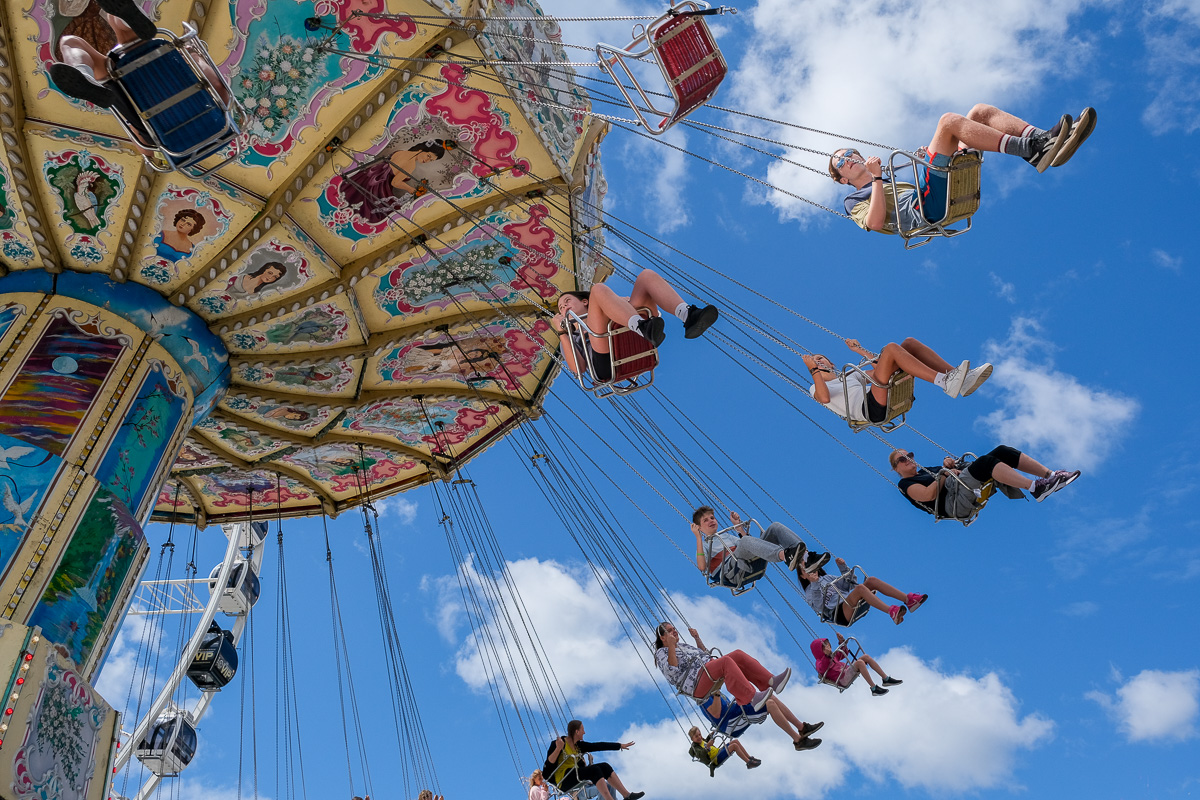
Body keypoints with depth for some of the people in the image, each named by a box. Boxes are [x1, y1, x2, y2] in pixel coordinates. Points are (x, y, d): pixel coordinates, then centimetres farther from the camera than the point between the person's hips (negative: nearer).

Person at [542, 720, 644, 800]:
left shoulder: (578, 745, 13)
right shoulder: (558, 744, -10)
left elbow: (598, 746, 14)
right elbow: (549, 763, -20)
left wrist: (620, 746, 15)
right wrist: (558, 748, -32)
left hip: (576, 774, 9)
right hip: (562, 781, -9)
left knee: (604, 766, -6)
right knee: (594, 770, -26)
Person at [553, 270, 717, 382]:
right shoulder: (570, 339, 33)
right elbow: (578, 368, 11)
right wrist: (561, 332, 11)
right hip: (608, 364, -3)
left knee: (647, 275, -3)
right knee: (598, 289, -17)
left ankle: (688, 316, -32)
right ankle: (644, 328, -45)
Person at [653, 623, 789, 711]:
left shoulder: (682, 645, 32)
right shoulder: (661, 653, 8)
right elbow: (672, 671, -12)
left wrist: (697, 638, 25)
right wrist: (671, 646, -15)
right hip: (695, 683, -9)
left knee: (737, 655, -14)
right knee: (726, 661, -33)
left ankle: (771, 681, -26)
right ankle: (753, 698, -47)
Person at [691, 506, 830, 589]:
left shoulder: (727, 536, 40)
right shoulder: (703, 545, 22)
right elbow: (702, 567, -1)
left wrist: (738, 526, 25)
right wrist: (698, 537, -4)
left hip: (753, 563, 6)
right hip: (731, 571, -6)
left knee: (775, 527, -11)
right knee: (745, 541, -37)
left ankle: (806, 557, -35)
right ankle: (786, 555, -59)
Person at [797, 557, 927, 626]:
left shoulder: (827, 578, 31)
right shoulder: (809, 592, 11)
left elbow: (848, 584, 27)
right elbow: (819, 606, -9)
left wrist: (843, 567, 14)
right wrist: (814, 584, -20)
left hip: (851, 603, 7)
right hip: (840, 613, -7)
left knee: (871, 580, -15)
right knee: (860, 587, -33)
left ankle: (908, 599, -24)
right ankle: (892, 612, -48)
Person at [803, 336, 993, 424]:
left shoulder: (851, 375, 39)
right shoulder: (817, 388, 19)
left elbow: (881, 368, 38)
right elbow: (825, 398, -6)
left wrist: (860, 350, 38)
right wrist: (814, 370, -6)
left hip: (890, 399, 7)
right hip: (871, 408, -7)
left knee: (909, 343, -3)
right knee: (891, 348, -22)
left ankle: (961, 380, -18)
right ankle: (945, 383, -36)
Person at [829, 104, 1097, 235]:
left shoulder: (898, 171, 43)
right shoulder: (855, 200, 20)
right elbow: (876, 223, -4)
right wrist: (877, 179, -5)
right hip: (926, 204, -8)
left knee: (980, 111, -1)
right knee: (948, 121, -21)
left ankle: (1042, 140, -24)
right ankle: (1030, 149, -33)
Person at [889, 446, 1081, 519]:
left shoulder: (929, 470, 35)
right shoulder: (906, 484, 10)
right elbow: (928, 494, -10)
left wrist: (948, 463, 10)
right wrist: (945, 474, -5)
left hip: (974, 491, 8)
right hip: (955, 502, -8)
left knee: (1002, 451, -11)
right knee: (986, 461, -30)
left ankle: (1051, 475, -21)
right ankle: (1035, 488, -39)